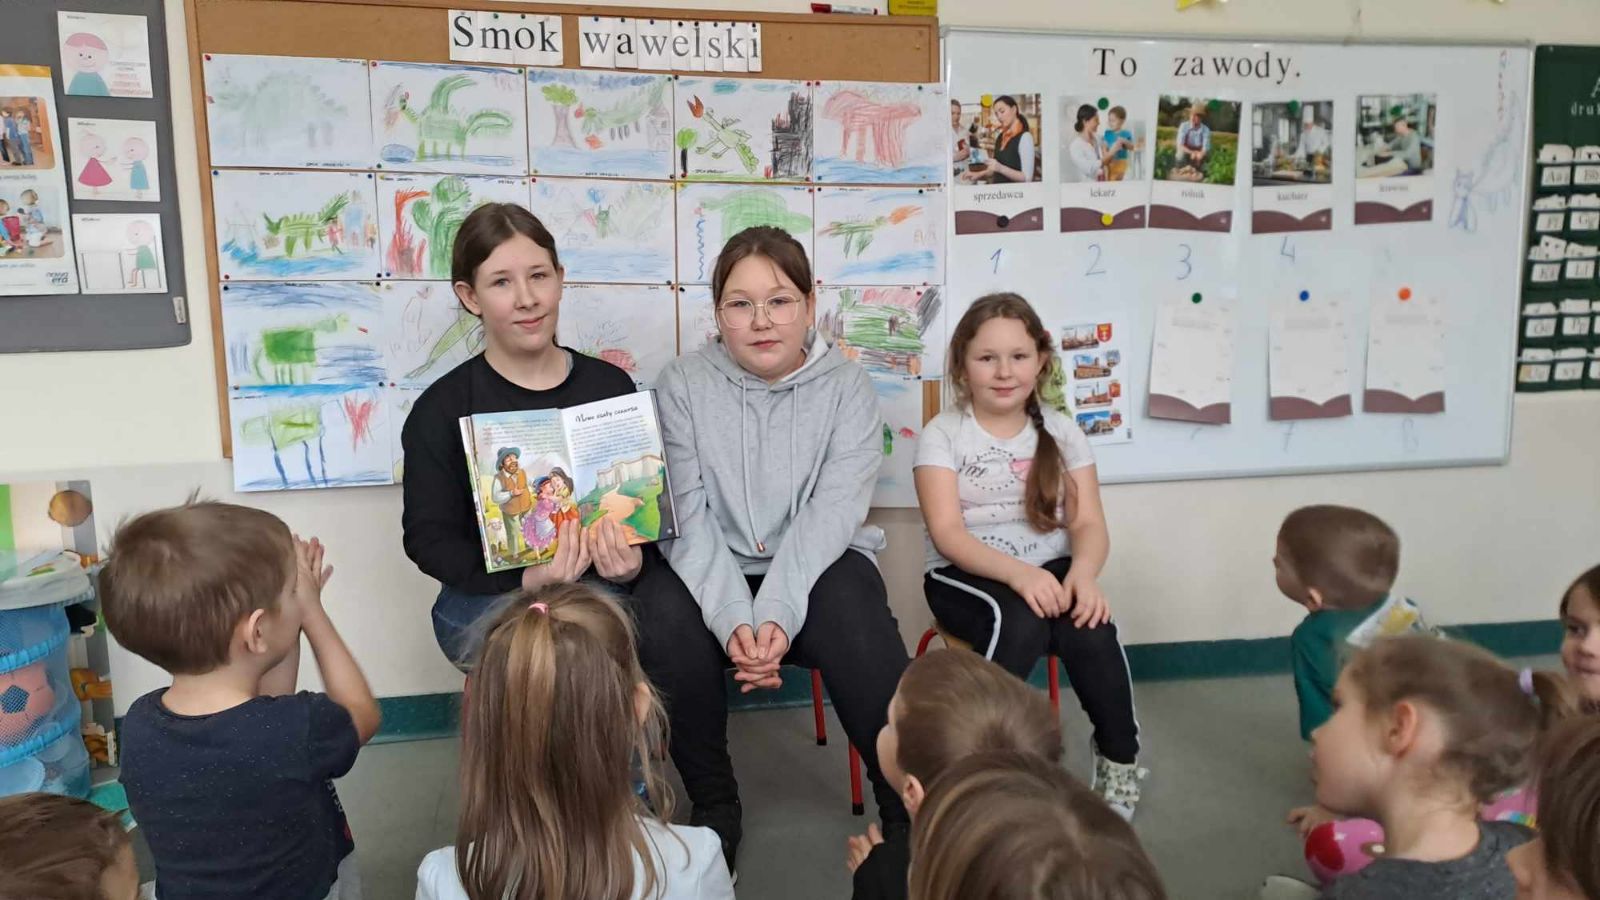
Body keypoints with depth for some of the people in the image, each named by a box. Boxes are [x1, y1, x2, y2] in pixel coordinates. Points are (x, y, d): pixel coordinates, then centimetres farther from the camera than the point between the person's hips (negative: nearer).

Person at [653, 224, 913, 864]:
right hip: (715, 575, 1)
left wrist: (778, 614, -30)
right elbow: (687, 518, -11)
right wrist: (733, 620, -27)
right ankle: (713, 805, -4)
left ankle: (906, 806, -11)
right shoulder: (682, 385, -2)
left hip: (817, 571, 0)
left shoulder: (847, 386, -3)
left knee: (855, 620, -32)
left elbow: (831, 513, -15)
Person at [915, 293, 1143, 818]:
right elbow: (948, 534, -14)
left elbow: (1088, 524, -1)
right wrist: (1019, 573, -30)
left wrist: (1083, 574, -25)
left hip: (1051, 570, 3)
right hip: (966, 577, -3)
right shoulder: (943, 434, -3)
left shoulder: (1061, 432, 7)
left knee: (1091, 628, -28)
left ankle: (1120, 760, -5)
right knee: (1022, 619, -34)